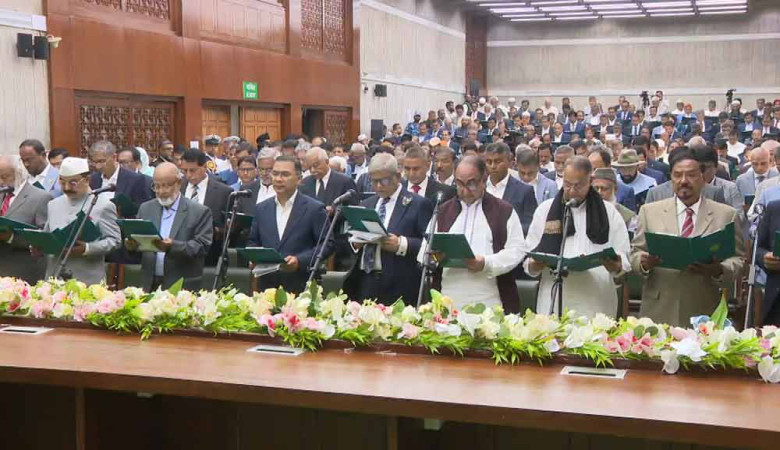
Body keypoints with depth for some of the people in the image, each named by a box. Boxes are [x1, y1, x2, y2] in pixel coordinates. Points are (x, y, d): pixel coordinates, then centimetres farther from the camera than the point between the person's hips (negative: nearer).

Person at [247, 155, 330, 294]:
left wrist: (300, 260, -16)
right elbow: (253, 242, 19)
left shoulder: (314, 209, -2)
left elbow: (326, 245, -4)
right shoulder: (261, 208, 13)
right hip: (267, 285, 4)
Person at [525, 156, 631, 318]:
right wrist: (538, 264, -15)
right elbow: (529, 263, 7)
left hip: (597, 306, 0)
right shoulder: (545, 210, 9)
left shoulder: (609, 212, 8)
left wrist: (614, 265, -18)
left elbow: (624, 262, 4)